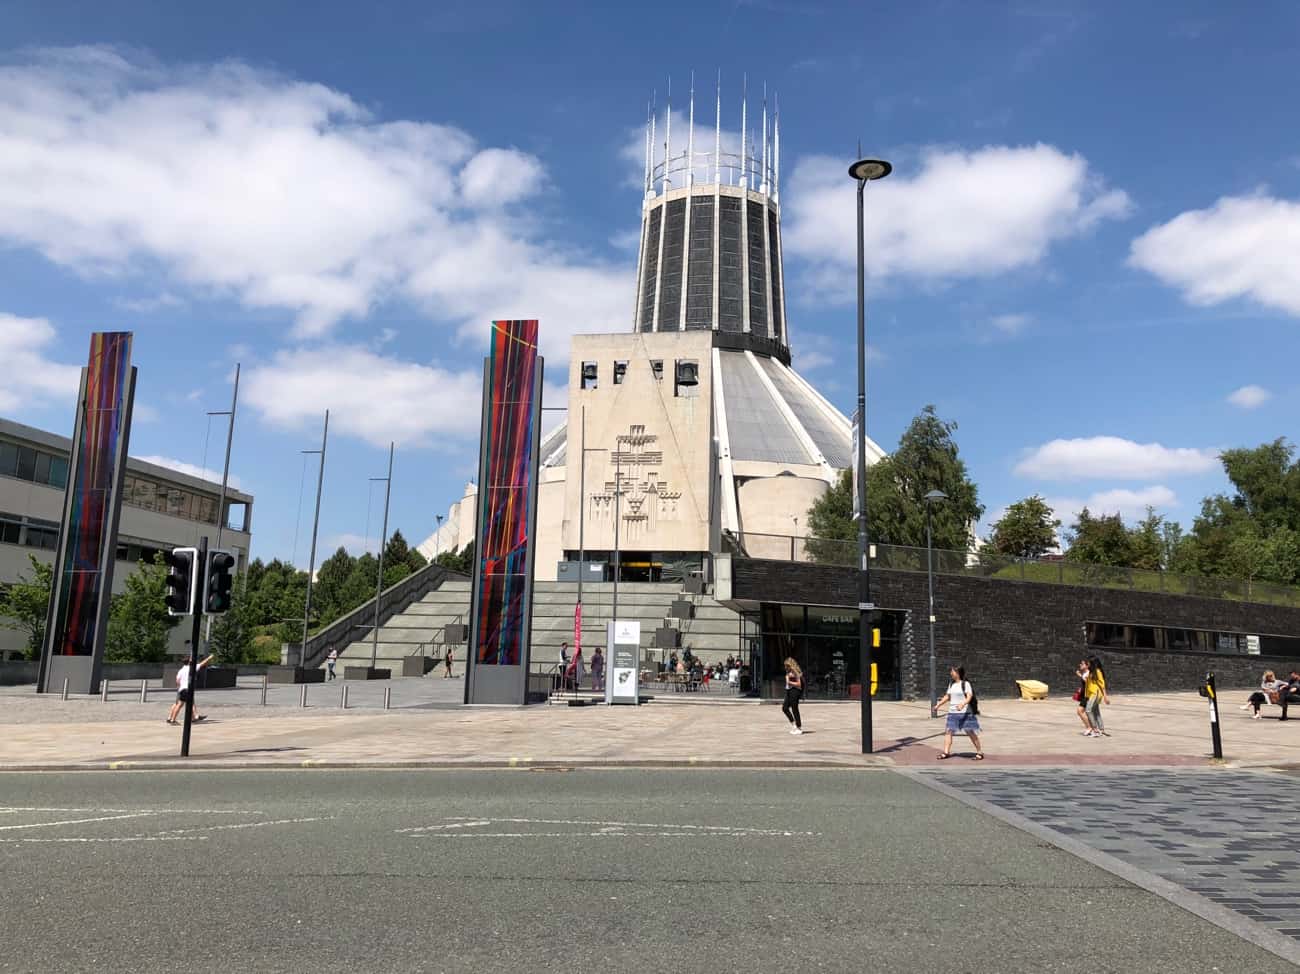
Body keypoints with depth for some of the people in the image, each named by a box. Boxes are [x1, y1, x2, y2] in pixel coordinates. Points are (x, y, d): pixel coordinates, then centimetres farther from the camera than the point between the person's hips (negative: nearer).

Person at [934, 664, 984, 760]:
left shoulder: (965, 684, -8)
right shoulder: (951, 684, 12)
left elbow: (969, 697, -19)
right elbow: (947, 696, 22)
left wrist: (963, 704, -36)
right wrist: (939, 704, 16)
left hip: (964, 712, -7)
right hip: (952, 712, 7)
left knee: (970, 732, -1)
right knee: (948, 731, 1)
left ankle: (979, 752, 10)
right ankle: (946, 752, 3)